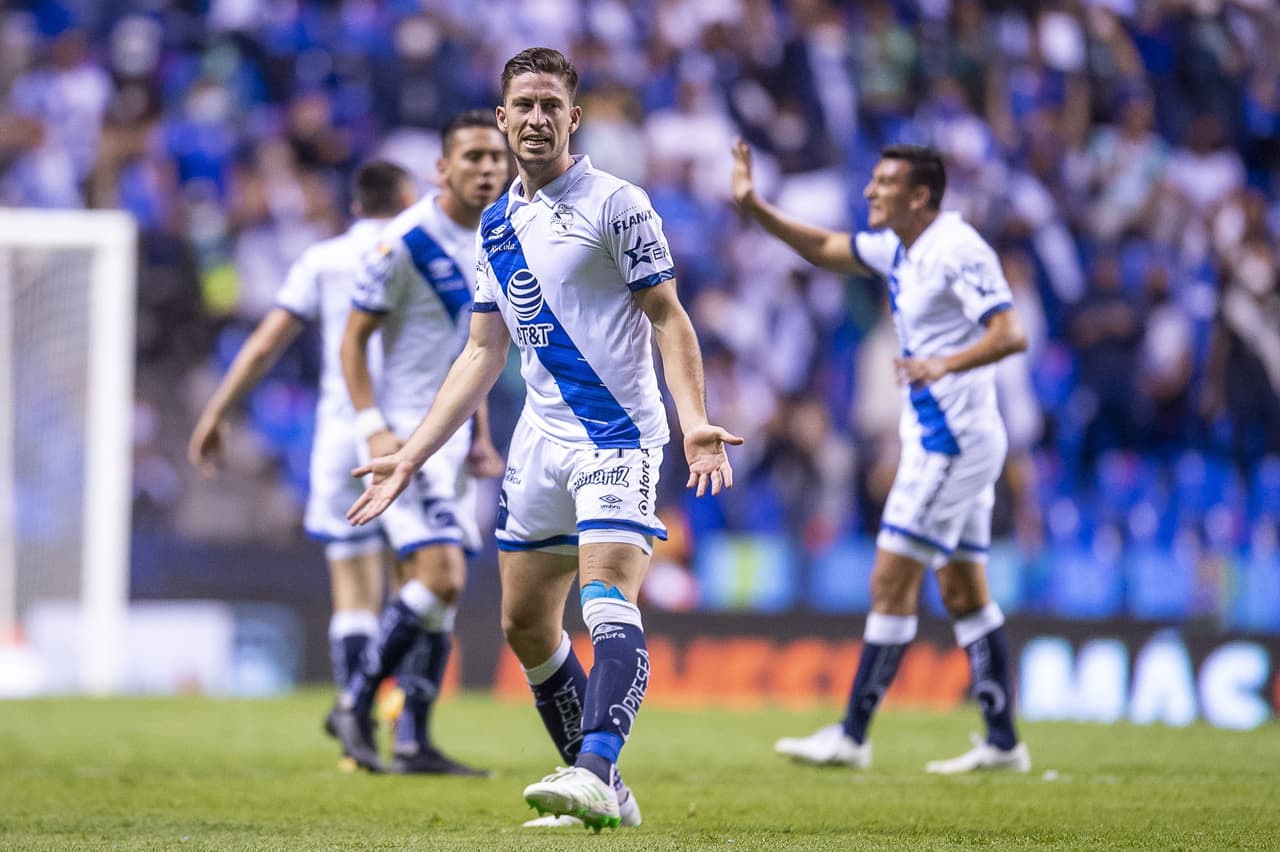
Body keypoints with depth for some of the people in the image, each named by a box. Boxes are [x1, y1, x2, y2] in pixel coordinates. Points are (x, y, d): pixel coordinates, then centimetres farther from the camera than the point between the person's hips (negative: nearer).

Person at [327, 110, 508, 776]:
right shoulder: (406, 242, -14)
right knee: (440, 576, -17)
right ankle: (355, 703, -3)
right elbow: (353, 340, -10)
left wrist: (479, 435, 17)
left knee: (438, 593, 7)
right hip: (404, 434, -8)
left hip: (451, 438, 8)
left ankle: (413, 743, 12)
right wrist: (373, 428, -20)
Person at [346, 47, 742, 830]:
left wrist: (696, 422, -22)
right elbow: (483, 355, 19)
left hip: (618, 434, -7)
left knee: (608, 597, -23)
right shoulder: (497, 224, 14)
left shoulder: (614, 203, -5)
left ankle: (594, 768, -39)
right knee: (525, 625, 6)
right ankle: (602, 795, 14)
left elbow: (668, 318, -7)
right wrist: (409, 458, 16)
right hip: (541, 439, 7)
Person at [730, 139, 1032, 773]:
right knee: (964, 593, 10)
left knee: (891, 583, -8)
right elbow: (824, 249, 25)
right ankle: (1003, 743, 13)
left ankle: (851, 736, -6)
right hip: (938, 439, 10)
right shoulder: (898, 249, 12)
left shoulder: (958, 250, -16)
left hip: (952, 440, -10)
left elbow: (1011, 335, -23)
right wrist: (753, 206, 15)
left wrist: (947, 364, -39)